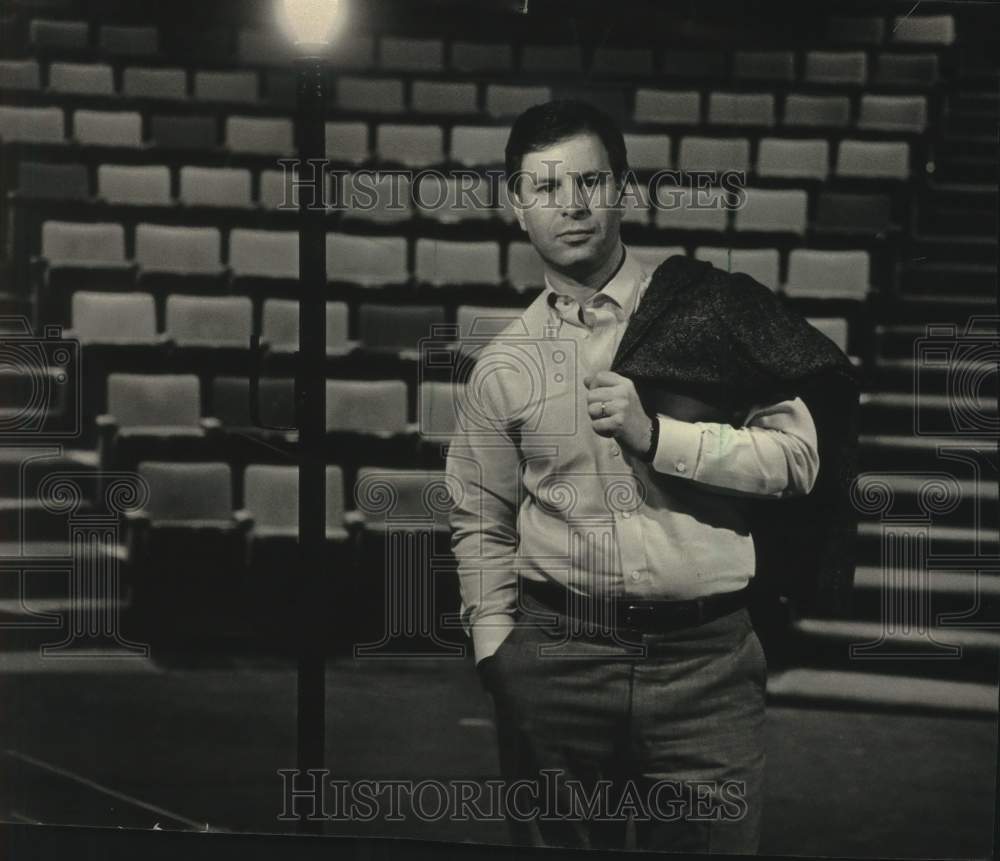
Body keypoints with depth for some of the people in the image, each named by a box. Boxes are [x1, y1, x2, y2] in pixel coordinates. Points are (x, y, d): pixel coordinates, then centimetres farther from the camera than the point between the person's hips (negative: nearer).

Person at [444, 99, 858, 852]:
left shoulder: (707, 309, -1)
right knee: (556, 840, 13)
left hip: (706, 657, -1)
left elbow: (798, 456, -5)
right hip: (554, 661, 2)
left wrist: (657, 434, -14)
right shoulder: (503, 365, 5)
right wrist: (494, 652, 3)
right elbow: (482, 524, 11)